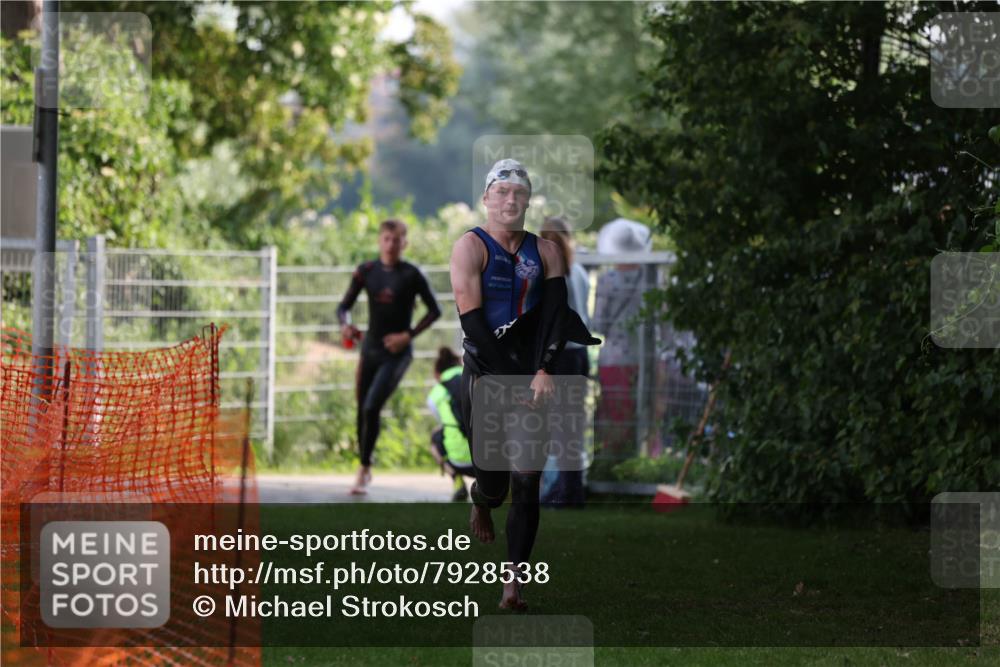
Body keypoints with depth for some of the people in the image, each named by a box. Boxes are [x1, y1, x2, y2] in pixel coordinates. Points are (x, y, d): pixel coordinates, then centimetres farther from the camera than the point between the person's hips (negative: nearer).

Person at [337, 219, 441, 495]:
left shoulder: (411, 275, -9)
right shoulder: (367, 271, 1)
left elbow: (434, 310, -2)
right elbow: (344, 306, 5)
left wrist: (409, 335, -12)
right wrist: (346, 324, -17)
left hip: (397, 353, -4)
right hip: (370, 348, 4)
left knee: (372, 408, -16)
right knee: (363, 410, 9)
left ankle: (363, 470, -6)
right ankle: (365, 468, 27)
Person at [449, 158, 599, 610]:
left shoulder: (545, 251, 7)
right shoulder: (470, 246, -3)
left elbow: (556, 313, -4)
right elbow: (471, 319, -10)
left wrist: (544, 370, -20)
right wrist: (510, 379, -15)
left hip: (532, 374, 2)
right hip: (486, 371, -2)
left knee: (527, 484, -5)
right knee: (493, 481, -1)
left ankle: (513, 584, -3)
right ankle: (481, 502, 38)